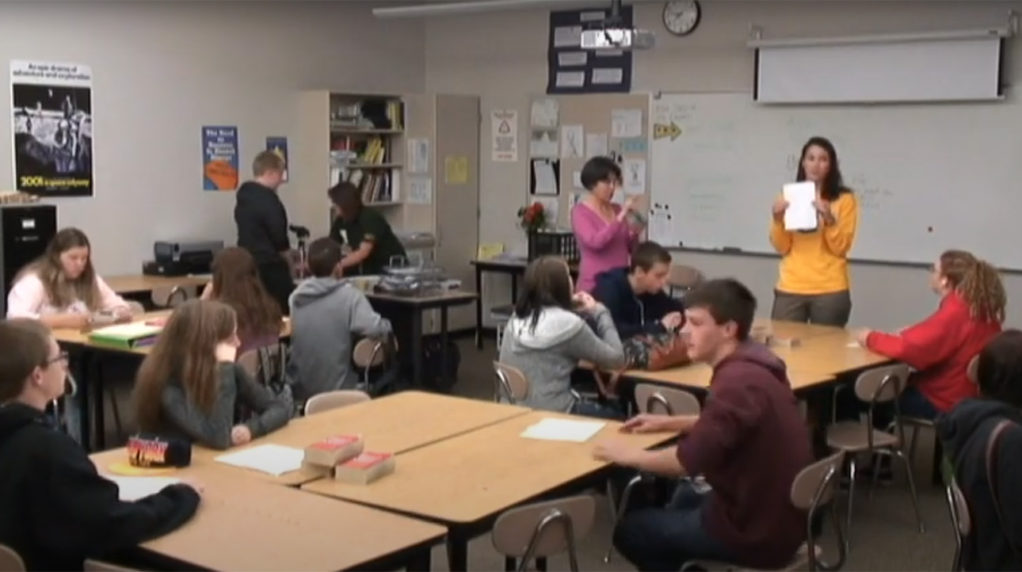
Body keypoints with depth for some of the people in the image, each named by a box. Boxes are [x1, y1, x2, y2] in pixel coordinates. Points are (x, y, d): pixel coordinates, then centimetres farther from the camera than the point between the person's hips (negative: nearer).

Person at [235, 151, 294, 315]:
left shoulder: (243, 198, 12)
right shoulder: (268, 199, -15)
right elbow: (278, 237, -15)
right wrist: (287, 258, 4)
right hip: (269, 267, -9)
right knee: (282, 311, -2)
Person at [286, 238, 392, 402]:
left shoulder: (296, 296, 2)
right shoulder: (349, 295, -14)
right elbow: (375, 328, -24)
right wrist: (387, 325, -3)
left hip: (299, 389, 5)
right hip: (336, 389, -5)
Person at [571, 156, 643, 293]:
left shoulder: (617, 210, 11)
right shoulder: (580, 212, -5)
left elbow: (631, 248, 15)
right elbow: (595, 242, -22)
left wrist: (634, 232, -6)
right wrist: (621, 216, -21)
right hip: (594, 284, -5)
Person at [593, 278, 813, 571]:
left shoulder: (738, 381, -28)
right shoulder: (752, 363, 3)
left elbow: (690, 461, -30)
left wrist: (631, 456, -13)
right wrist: (669, 423, 16)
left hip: (755, 531, -9)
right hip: (777, 513, 10)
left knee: (629, 530, 7)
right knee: (683, 496, 34)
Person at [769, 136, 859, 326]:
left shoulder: (844, 199, 1)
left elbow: (841, 248, -4)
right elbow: (782, 248, 5)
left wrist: (829, 219, -17)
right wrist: (778, 219, -10)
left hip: (830, 291, -2)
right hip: (790, 289, 2)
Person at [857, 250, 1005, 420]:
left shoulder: (954, 313, -25)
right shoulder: (982, 308, 2)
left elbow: (908, 349, -30)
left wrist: (871, 338, -13)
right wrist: (911, 334, 4)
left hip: (942, 401, -8)